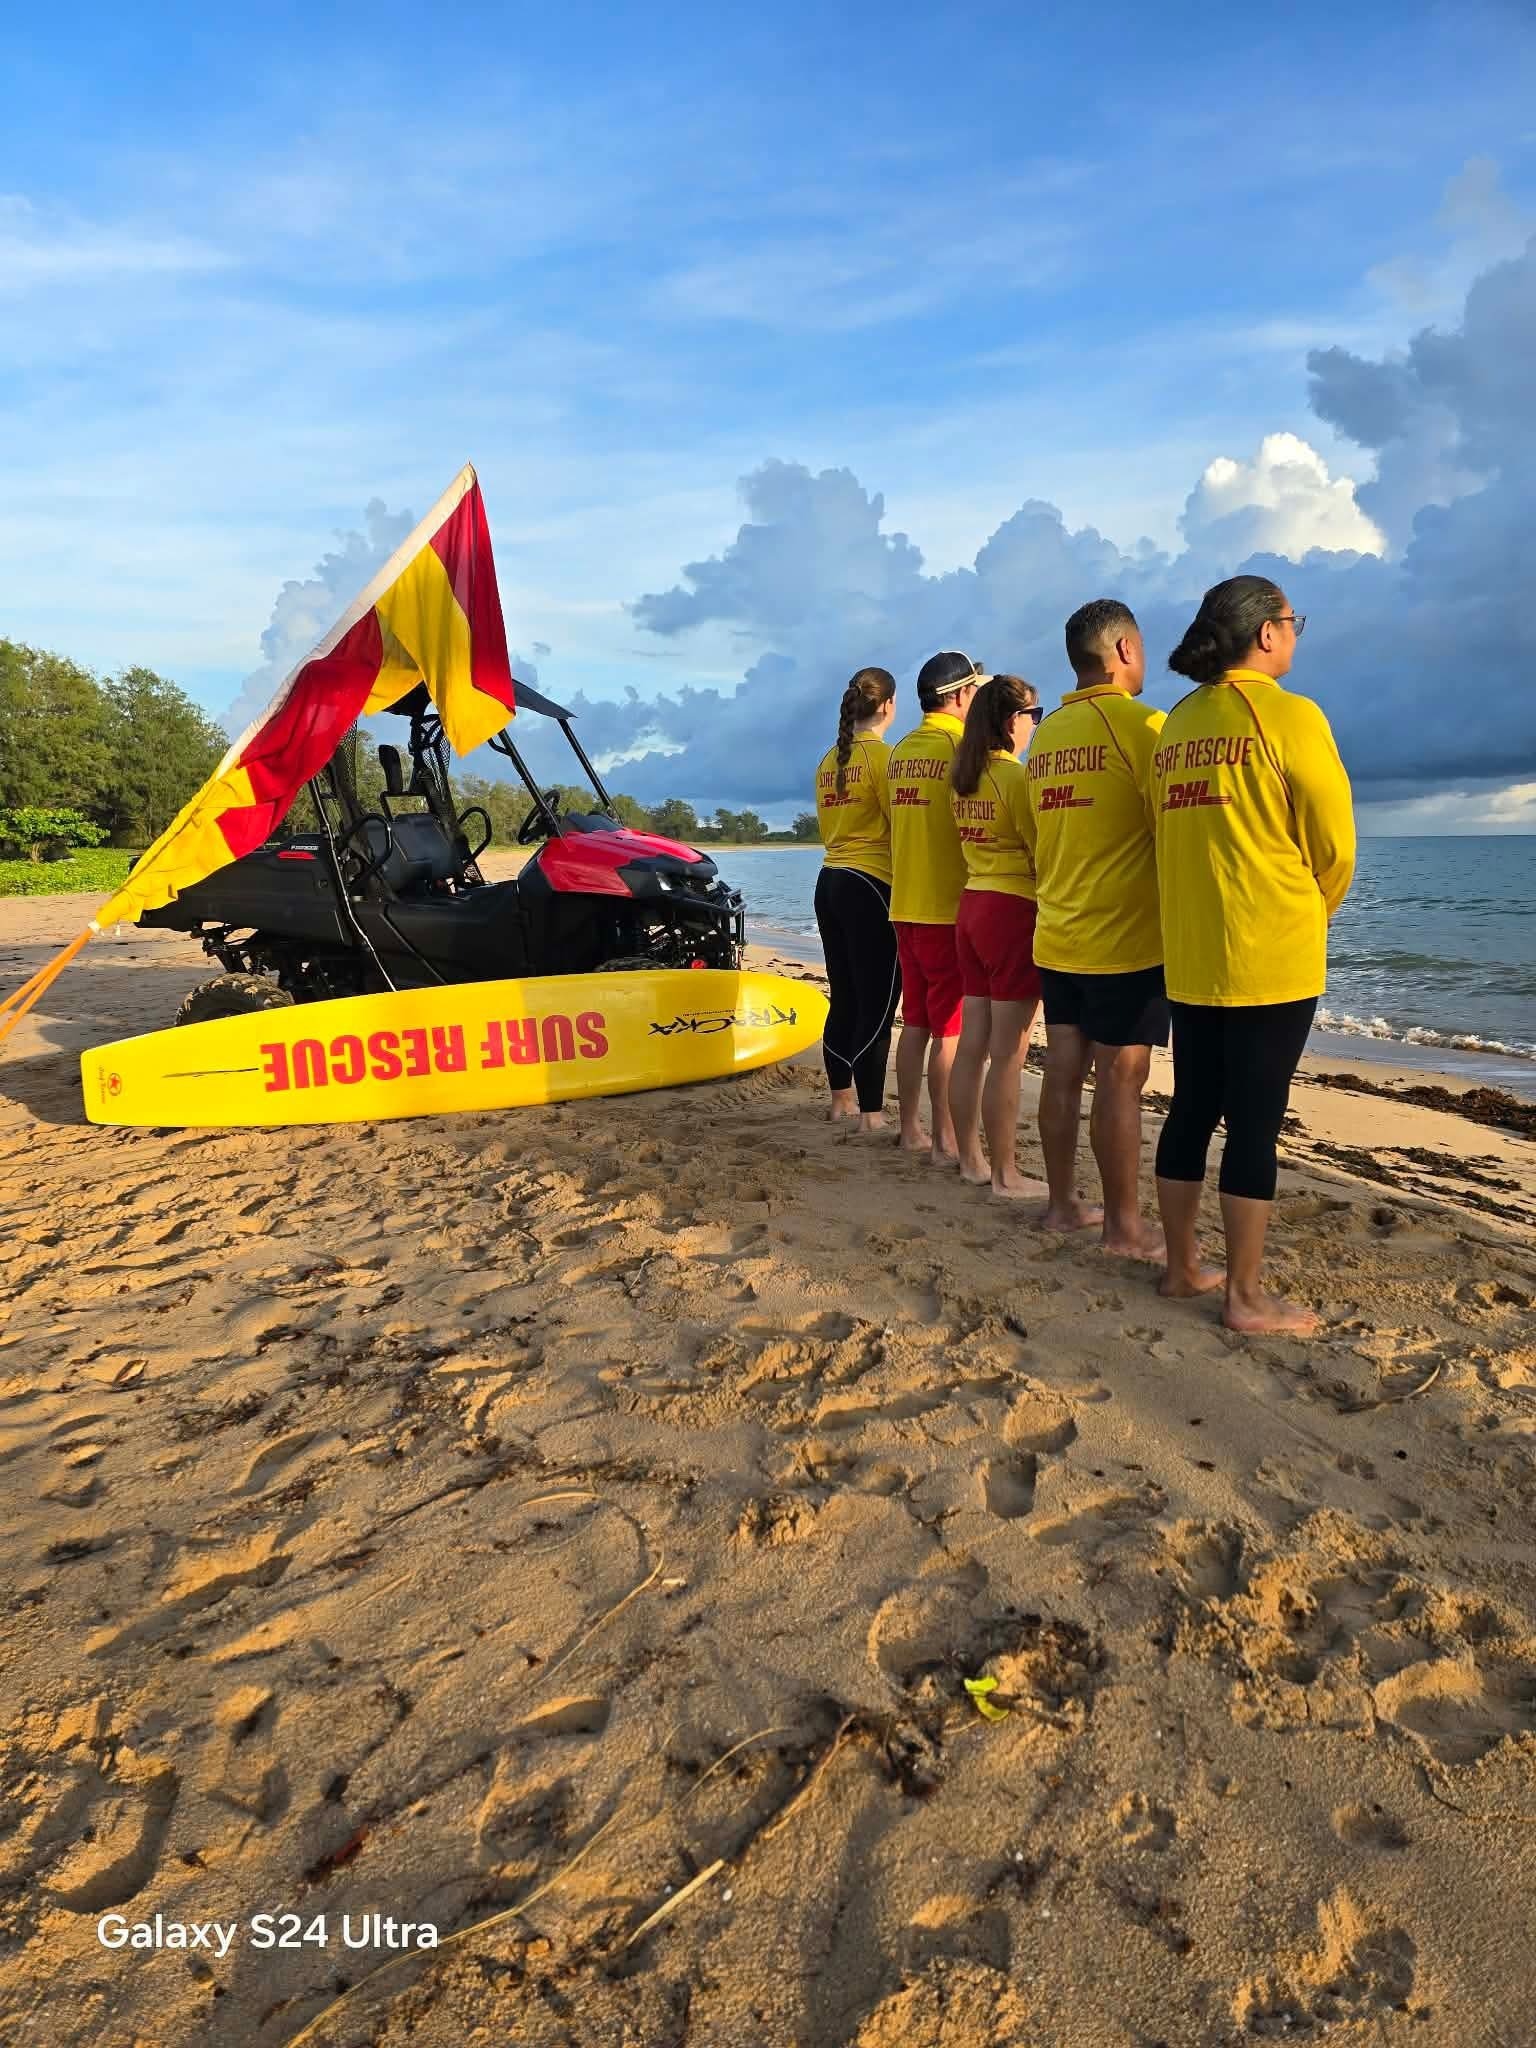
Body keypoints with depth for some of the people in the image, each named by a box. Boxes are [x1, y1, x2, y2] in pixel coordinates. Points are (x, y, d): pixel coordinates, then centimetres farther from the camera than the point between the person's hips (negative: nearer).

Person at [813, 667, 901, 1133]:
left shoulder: (829, 760, 13)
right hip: (872, 887, -8)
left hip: (830, 882, 8)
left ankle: (841, 1099, 25)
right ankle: (871, 1114, -3)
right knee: (877, 1006, -5)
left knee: (844, 999, 15)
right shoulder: (881, 755, -9)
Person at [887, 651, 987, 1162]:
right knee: (950, 1029, -2)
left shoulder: (901, 750, 11)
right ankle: (945, 1141, 3)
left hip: (905, 905, 8)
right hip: (949, 908, -7)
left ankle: (910, 1130, 20)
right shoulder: (962, 745, -11)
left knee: (915, 1022, 13)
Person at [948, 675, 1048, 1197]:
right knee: (1007, 1055, -2)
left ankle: (971, 1160, 19)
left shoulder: (963, 778, 11)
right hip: (1013, 912, -8)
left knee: (971, 1046, 10)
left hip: (971, 906, 8)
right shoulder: (1015, 775, -12)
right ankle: (1005, 1174, 5)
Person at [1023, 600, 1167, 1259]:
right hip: (1123, 939, -7)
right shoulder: (1139, 723, -11)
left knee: (1063, 1070, 11)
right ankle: (1124, 1226, 7)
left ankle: (1062, 1203, 21)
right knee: (1120, 1080, -2)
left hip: (1056, 937, 7)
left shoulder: (1045, 735, 11)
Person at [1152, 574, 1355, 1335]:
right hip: (1271, 958, -6)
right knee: (1255, 1124, 0)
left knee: (1191, 1110, 13)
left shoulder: (1175, 725, 9)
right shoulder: (1289, 715, -10)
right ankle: (1245, 1297, 9)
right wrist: (1309, 915, 13)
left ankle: (1182, 1266, 24)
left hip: (1189, 956, 7)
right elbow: (1334, 845, -5)